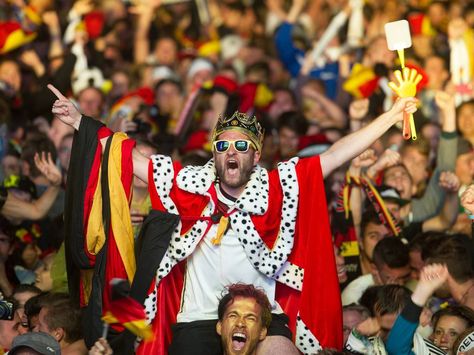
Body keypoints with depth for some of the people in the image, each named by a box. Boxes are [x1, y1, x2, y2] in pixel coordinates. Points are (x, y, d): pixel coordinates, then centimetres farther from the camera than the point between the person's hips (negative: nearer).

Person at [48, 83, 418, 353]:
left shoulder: (279, 186, -2)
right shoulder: (193, 184, 0)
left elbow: (336, 154, -5)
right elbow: (132, 159, 4)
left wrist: (393, 115, -9)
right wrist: (80, 122, 1)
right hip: (198, 318, 1)